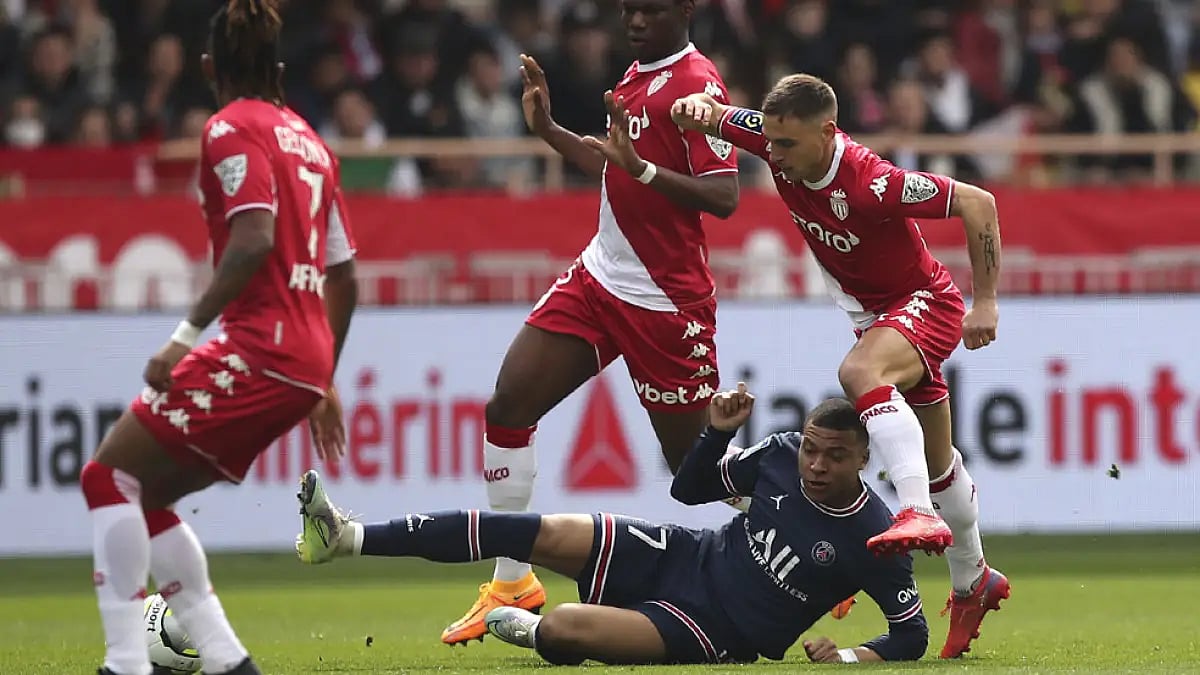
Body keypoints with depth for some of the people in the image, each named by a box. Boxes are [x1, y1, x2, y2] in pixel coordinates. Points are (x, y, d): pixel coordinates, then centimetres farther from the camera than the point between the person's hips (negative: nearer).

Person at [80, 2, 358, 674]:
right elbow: (343, 275, 24)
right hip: (305, 360, 8)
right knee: (144, 496, 16)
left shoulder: (233, 129, -4)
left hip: (257, 348, -8)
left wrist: (187, 335, -22)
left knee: (110, 476, -5)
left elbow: (254, 240, -19)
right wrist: (323, 382, 31)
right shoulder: (308, 140, 21)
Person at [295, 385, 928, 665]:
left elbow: (913, 633, -8)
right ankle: (350, 538, -10)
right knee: (543, 534, -11)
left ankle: (526, 628, 14)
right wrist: (718, 432, -8)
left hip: (715, 634, -5)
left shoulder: (872, 539, -17)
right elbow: (691, 487, 11)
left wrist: (857, 655, -26)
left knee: (564, 628, -28)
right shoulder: (782, 455, -2)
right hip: (684, 558, 5)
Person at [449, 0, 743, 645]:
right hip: (599, 276, 8)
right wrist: (549, 130, 18)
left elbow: (723, 197, -23)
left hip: (667, 301, -8)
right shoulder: (637, 76, 11)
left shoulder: (696, 84, -16)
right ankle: (512, 581, 7)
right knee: (507, 408, -2)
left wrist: (642, 168, -33)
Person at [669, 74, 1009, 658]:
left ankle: (921, 515, -45)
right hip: (871, 312, 8)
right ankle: (972, 582, 37)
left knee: (859, 372, -39)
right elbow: (710, 116, -2)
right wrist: (694, 108, -28)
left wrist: (985, 302, -23)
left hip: (925, 303, -8)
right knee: (934, 462, 20)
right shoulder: (782, 144, -16)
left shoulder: (872, 184, -34)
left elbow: (978, 204, -26)